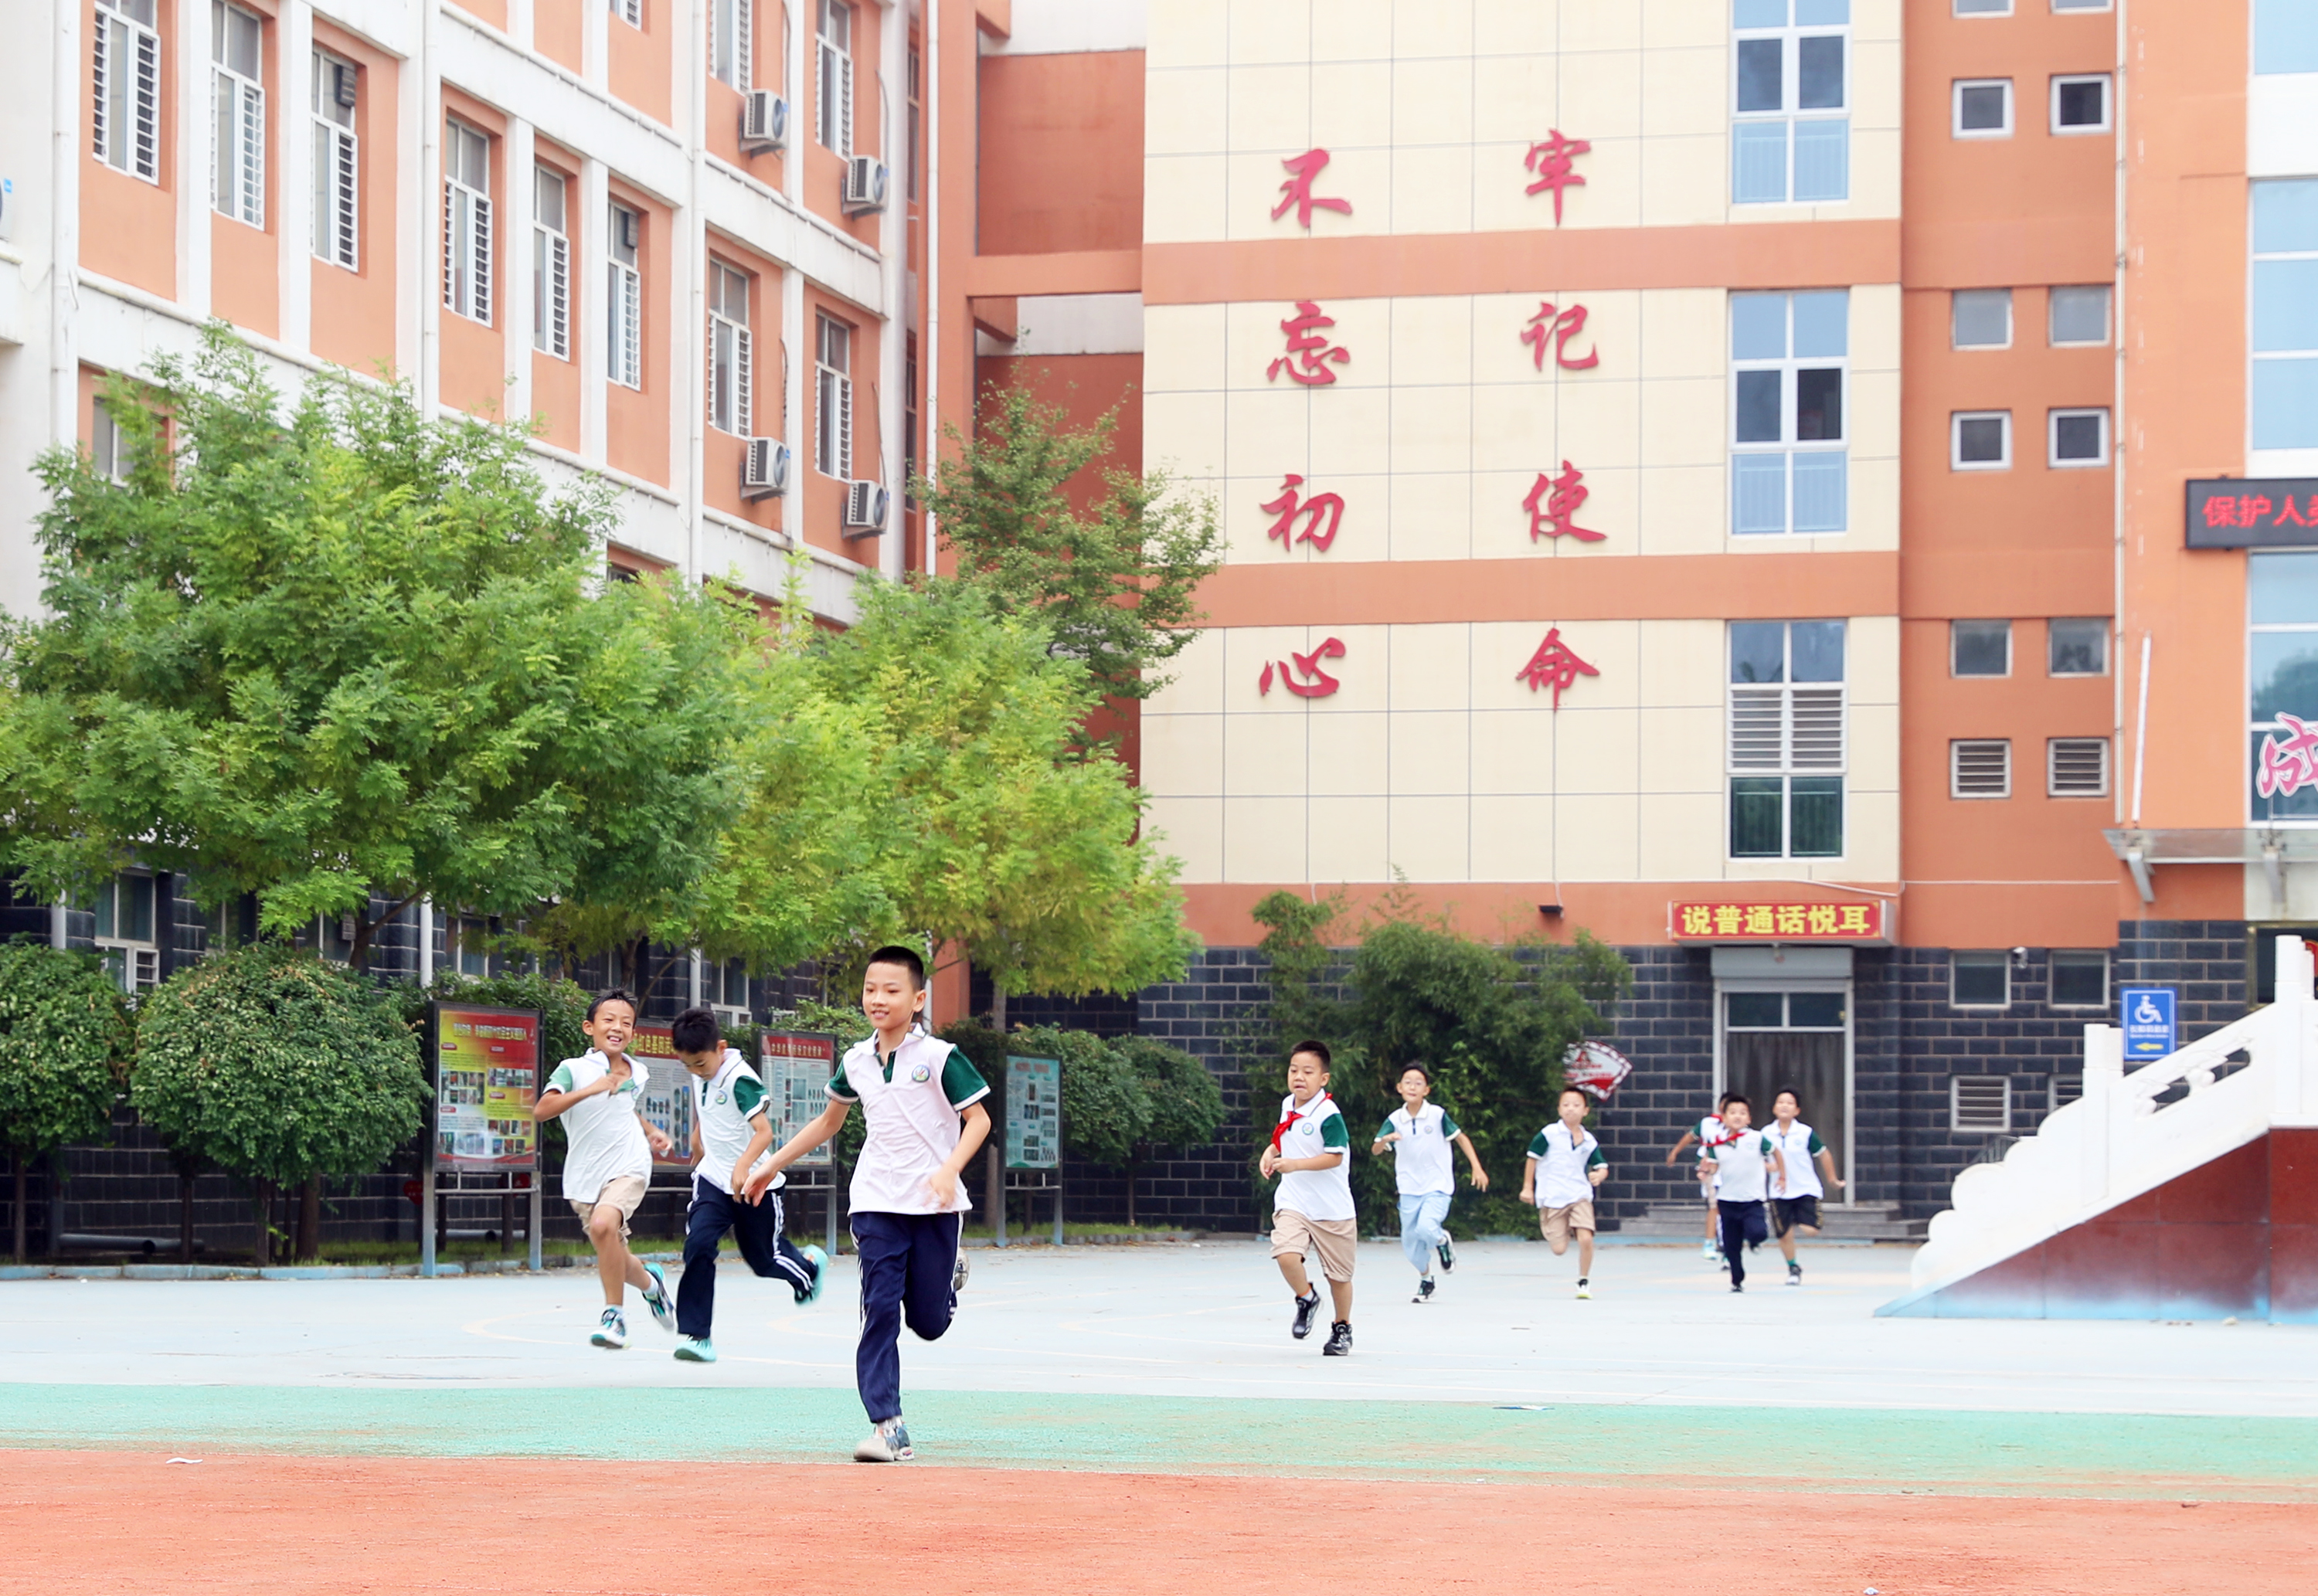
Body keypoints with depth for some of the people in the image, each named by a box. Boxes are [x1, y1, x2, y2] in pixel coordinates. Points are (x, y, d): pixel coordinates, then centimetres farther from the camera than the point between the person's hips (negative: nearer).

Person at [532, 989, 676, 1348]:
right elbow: (541, 1110, -24)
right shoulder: (573, 1069, -7)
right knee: (613, 1260, 5)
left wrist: (651, 1132, 16)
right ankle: (650, 1281, 40)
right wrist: (588, 1090, -31)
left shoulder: (636, 1073, 9)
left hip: (628, 1168, 0)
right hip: (583, 1178, 0)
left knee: (603, 1224, -28)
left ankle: (614, 1314, -16)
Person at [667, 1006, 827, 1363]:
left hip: (754, 1184, -5)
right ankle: (694, 1333, -16)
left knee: (764, 1259, 10)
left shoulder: (740, 1080, -23)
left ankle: (810, 1266, 46)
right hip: (713, 1180, 5)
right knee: (698, 1245, -17)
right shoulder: (700, 1077, 1)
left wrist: (743, 1166, -47)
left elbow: (764, 1132, -32)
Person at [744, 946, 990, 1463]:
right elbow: (830, 1121, 25)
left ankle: (949, 1277, 40)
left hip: (935, 1206, -3)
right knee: (880, 1312, -10)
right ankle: (888, 1426, -13)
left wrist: (949, 1169, -23)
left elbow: (978, 1118, -7)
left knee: (928, 1322, 4)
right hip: (877, 1206, 3)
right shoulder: (855, 1062, 8)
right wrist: (774, 1164, 27)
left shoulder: (939, 1056, -6)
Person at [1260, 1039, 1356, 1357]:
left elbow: (1334, 1157, -22)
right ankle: (1306, 1300, 7)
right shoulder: (1287, 1106, 6)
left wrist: (1296, 1164, -29)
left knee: (1339, 1274, 8)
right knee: (1286, 1255, -21)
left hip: (1332, 1209, -4)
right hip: (1292, 1204, 4)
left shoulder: (1328, 1115, -16)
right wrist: (1271, 1151, 6)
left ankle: (1342, 1328, 31)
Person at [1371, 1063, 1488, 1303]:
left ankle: (1442, 1240, 9)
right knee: (1410, 1243, 6)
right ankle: (1425, 1280, 33)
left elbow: (1461, 1138, 4)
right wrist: (1385, 1139, -30)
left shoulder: (1437, 1115, -7)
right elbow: (1375, 1150, -7)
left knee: (1426, 1228, -27)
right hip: (1409, 1190, 3)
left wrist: (1477, 1167, -1)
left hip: (1438, 1186, -3)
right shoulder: (1395, 1120, -3)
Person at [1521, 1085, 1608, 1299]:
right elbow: (1533, 1158, 5)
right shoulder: (1549, 1134, -3)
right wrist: (1527, 1188, 4)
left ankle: (1585, 1281, 4)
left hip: (1580, 1196, 2)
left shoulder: (1589, 1141, 5)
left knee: (1585, 1239, -18)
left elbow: (1602, 1167, 13)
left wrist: (1599, 1175, -11)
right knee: (1559, 1249, -6)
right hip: (1552, 1199, -2)